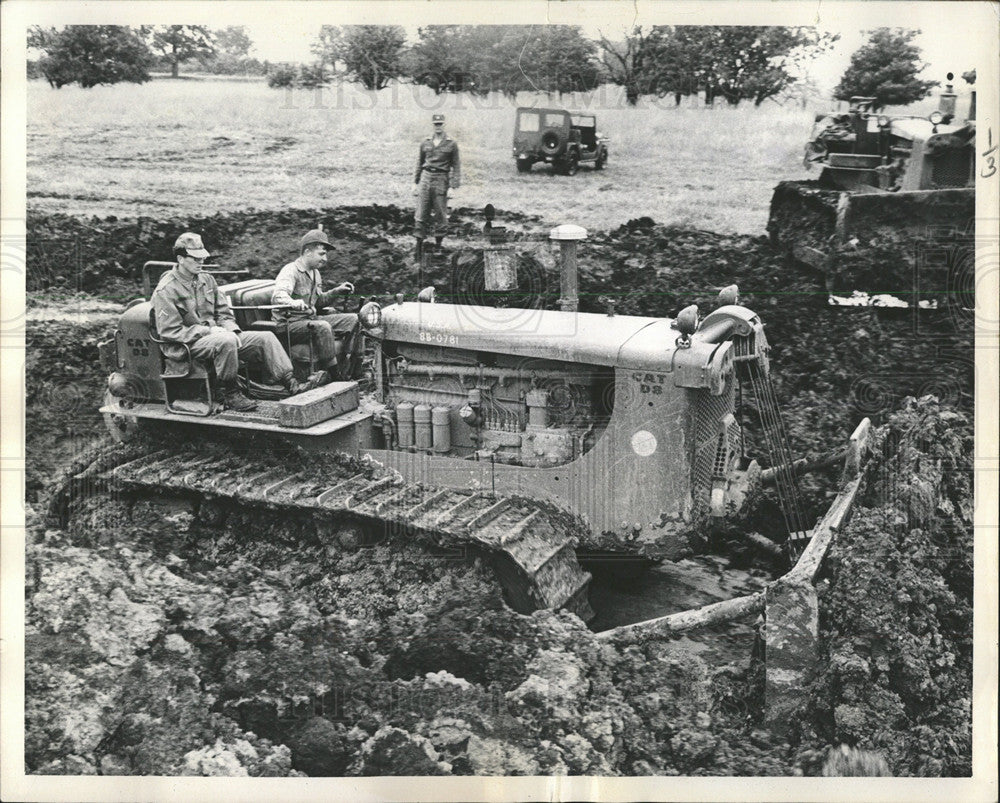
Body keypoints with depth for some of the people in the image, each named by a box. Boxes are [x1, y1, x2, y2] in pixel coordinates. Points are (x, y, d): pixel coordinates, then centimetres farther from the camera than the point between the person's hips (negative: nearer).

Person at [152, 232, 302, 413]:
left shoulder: (206, 279, 12)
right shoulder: (166, 290, -10)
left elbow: (224, 312, 16)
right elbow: (170, 331, -16)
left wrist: (231, 330, -6)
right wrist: (209, 331, -19)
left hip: (214, 334, 8)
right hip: (187, 344, -8)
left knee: (266, 338, -7)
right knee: (227, 341, -38)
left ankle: (290, 383, -13)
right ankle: (230, 394, -24)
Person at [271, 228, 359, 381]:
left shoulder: (315, 273, 14)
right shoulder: (290, 271, -16)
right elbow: (277, 297, -34)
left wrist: (336, 291, 9)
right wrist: (293, 303, -56)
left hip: (310, 319, 9)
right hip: (290, 325, -9)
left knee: (352, 319, -2)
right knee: (322, 327, -37)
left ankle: (347, 369, -5)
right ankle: (334, 373, -29)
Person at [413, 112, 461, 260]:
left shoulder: (451, 144, 3)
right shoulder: (425, 143, 10)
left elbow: (456, 165, 2)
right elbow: (419, 163, 16)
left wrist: (455, 184, -10)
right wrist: (415, 182, 12)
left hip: (441, 180, -2)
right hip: (426, 177, 2)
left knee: (440, 214, 2)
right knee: (421, 214, -3)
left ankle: (438, 244, 12)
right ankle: (419, 244, 0)